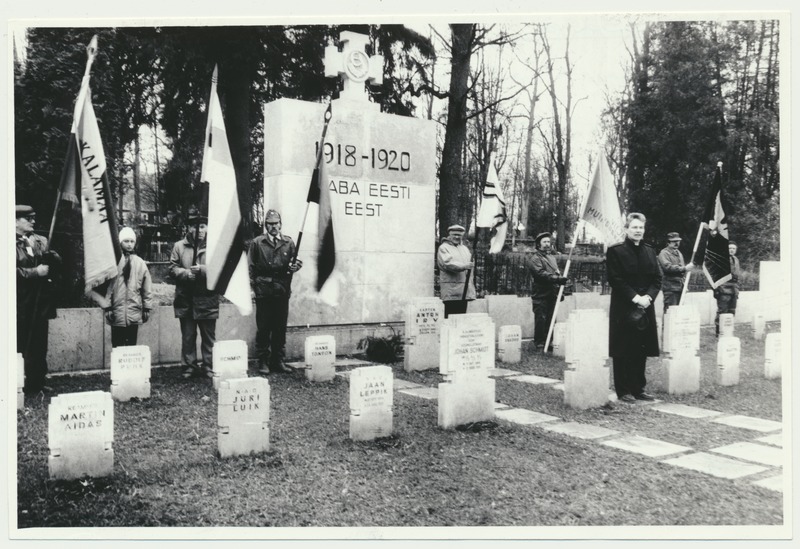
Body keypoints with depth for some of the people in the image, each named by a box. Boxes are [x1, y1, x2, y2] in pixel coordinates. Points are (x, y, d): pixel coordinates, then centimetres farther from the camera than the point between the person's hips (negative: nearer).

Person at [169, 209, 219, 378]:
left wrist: (202, 270, -20)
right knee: (188, 337, 10)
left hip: (208, 300, -1)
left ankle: (208, 368, 17)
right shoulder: (179, 246, 6)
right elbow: (172, 269, 1)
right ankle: (189, 367, 20)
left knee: (209, 337, 8)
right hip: (186, 301, 1)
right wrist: (188, 274, -15)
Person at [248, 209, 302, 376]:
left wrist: (295, 266, -9)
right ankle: (263, 361, 9)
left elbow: (293, 263, 13)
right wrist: (253, 282, -5)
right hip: (263, 291, -2)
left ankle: (278, 361, 15)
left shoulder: (289, 243, 10)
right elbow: (251, 266, 4)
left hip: (282, 291, 2)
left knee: (280, 328, 6)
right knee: (263, 328, 0)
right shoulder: (257, 242, 5)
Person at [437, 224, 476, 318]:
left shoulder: (465, 249, 22)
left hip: (465, 290, 6)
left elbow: (470, 266, 23)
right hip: (451, 290, -6)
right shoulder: (443, 248, 0)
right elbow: (448, 264, -16)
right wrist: (464, 266, -28)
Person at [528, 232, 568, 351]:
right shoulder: (535, 258, -7)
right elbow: (541, 274, -20)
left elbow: (557, 273, 26)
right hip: (541, 294, -7)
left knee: (551, 319, 9)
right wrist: (557, 279, -28)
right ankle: (539, 343, 1)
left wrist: (560, 290, 18)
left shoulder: (552, 257, 21)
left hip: (552, 294, 8)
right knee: (541, 319, -6)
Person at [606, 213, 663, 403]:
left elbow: (657, 279, 10)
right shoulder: (615, 251, -4)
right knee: (624, 351, -2)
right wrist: (635, 297, -16)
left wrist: (648, 296, -6)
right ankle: (623, 391, 6)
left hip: (645, 308, 6)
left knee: (642, 350, 9)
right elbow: (615, 280, -11)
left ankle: (639, 389, 19)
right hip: (623, 309, -5)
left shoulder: (650, 251, 14)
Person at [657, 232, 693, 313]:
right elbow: (668, 267, -22)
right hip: (670, 287, -7)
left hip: (680, 286, 8)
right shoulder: (664, 253, -6)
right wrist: (684, 268, -26)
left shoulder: (679, 253, 20)